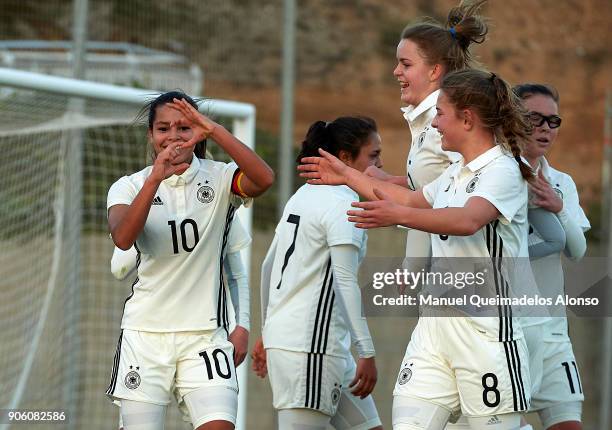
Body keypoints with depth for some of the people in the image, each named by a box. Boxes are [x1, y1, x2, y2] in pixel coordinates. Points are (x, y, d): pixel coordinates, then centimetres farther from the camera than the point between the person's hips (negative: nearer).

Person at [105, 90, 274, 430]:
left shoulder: (218, 179, 2)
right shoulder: (130, 186, 3)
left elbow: (263, 179, -20)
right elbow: (122, 237, -18)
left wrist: (214, 131, -24)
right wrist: (156, 178, -27)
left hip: (205, 333, 0)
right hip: (145, 331, 0)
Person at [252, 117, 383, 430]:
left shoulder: (303, 195, 16)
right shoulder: (343, 204, -11)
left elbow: (268, 266, 19)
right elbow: (345, 282, -17)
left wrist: (267, 332, 26)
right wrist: (367, 353, -17)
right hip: (310, 345, -10)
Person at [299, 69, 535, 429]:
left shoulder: (502, 170, -10)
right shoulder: (456, 173, 20)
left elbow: (468, 220, -29)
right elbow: (412, 199, 39)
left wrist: (398, 216, -39)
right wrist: (348, 176, 44)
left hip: (485, 328, -8)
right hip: (436, 325, 8)